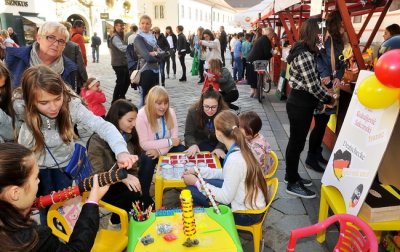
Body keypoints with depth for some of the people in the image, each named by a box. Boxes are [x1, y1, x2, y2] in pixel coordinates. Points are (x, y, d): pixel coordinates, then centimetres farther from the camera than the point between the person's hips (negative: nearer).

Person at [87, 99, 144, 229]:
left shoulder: (129, 136, 3)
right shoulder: (98, 140, -18)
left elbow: (133, 168, 4)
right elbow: (97, 175, -19)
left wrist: (134, 180, -18)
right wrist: (123, 177, -34)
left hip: (123, 183, 6)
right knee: (133, 194, -30)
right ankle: (115, 223, -4)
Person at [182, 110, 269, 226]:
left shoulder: (234, 159, -31)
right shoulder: (241, 149, -5)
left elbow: (225, 198, -22)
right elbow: (225, 174, 10)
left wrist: (196, 182, -13)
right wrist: (199, 171, 5)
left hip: (246, 214, -8)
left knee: (193, 189, -6)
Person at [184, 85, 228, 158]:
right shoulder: (193, 112, -16)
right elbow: (189, 134, -14)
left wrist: (220, 148, -36)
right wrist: (193, 144, -35)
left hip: (217, 144, 1)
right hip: (200, 144, -1)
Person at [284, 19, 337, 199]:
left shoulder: (304, 51, 12)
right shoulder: (304, 55, -21)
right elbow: (313, 86, -23)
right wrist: (328, 99, -8)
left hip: (301, 101, 10)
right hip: (300, 103, -10)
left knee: (297, 141, 18)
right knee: (296, 142, 0)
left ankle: (292, 175, 33)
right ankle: (292, 184, 13)